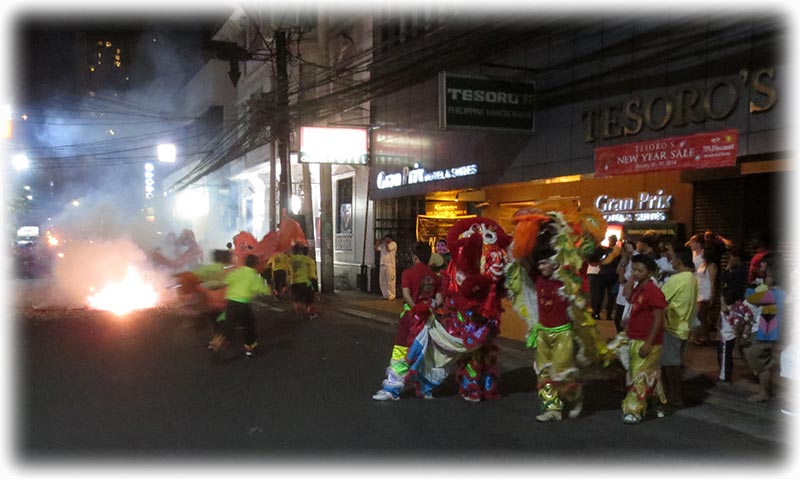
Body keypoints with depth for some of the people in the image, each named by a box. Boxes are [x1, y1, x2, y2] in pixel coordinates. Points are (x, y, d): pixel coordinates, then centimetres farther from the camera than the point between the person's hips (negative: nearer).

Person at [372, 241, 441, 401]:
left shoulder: (408, 273, -7)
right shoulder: (434, 276, 4)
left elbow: (406, 295, -18)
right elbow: (439, 299, -4)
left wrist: (416, 309, -12)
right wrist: (428, 308, -1)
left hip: (411, 315, -4)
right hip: (427, 318, 4)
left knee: (400, 352, 1)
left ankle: (392, 389, 2)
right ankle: (426, 389, 20)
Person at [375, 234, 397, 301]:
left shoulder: (393, 244, -2)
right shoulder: (383, 245, 16)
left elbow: (388, 249, -17)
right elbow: (375, 248, 17)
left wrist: (385, 243, -6)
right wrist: (378, 242, 6)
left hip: (390, 266, -7)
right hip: (382, 265, 7)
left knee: (390, 282, -7)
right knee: (383, 282, 9)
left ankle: (391, 296, -2)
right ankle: (385, 295, 18)